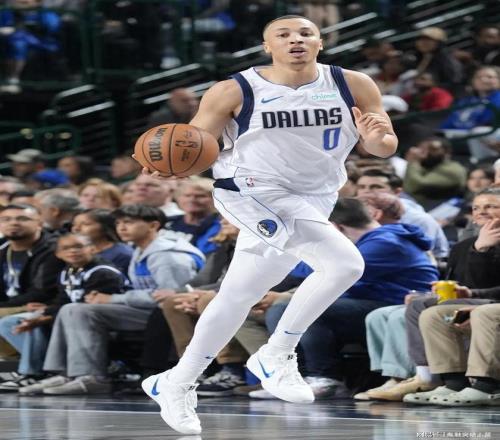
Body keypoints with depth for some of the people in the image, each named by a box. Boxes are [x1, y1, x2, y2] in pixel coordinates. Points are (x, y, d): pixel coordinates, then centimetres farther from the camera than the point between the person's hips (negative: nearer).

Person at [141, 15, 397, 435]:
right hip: (254, 192, -5)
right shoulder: (236, 92, -8)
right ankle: (276, 355, -10)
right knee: (344, 263, -25)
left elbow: (388, 146, 3)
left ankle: (176, 384, 24)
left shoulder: (353, 85, -1)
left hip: (314, 201, 5)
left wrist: (377, 140, -21)